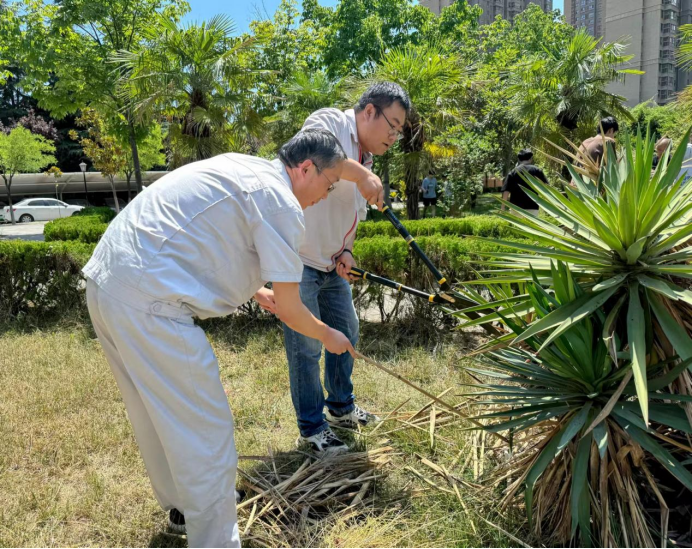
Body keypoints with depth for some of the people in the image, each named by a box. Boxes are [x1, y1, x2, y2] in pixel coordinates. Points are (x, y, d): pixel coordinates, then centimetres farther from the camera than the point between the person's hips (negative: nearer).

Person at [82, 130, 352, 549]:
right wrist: (328, 336, 16)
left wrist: (257, 291, 38)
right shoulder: (281, 204, -9)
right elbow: (289, 311, -3)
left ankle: (181, 505, 45)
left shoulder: (242, 168, 18)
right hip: (149, 305, -10)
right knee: (206, 432, 0)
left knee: (158, 412, 25)